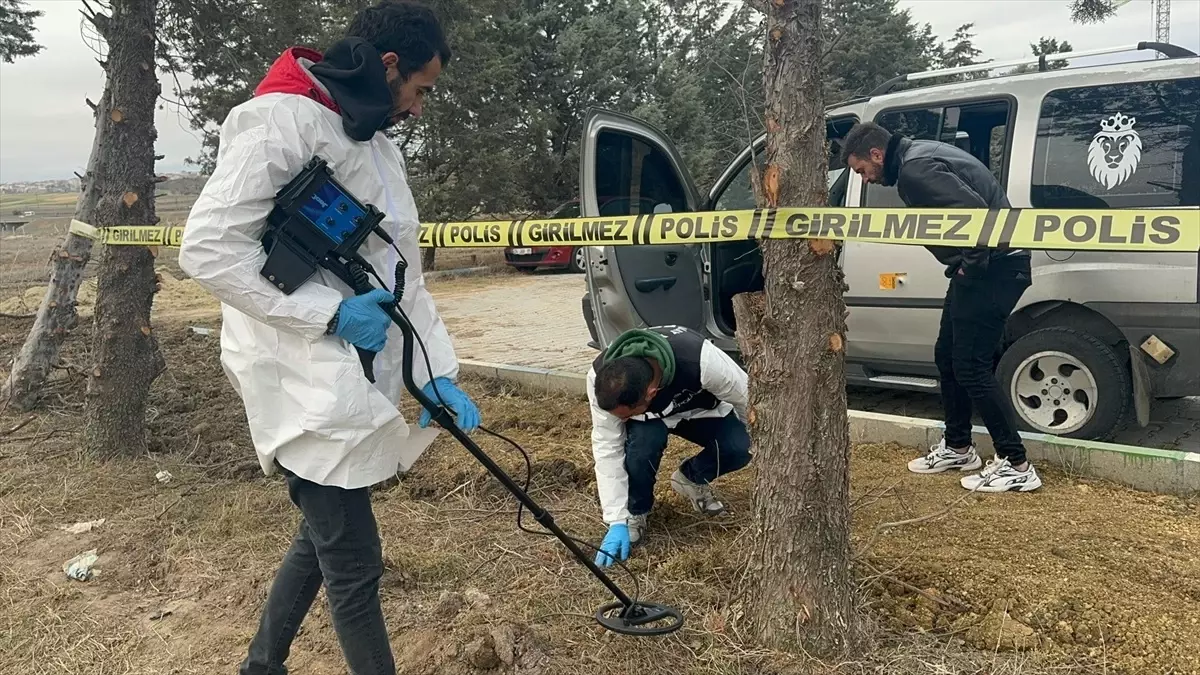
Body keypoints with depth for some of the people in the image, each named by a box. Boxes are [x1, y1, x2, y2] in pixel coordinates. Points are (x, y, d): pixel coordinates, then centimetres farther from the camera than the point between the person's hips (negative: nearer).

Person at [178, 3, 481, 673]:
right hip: (307, 384, -9)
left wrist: (438, 373, 4)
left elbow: (403, 273, 14)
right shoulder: (282, 120, -12)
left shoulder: (380, 146, 16)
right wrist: (331, 312, -19)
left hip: (360, 383, 9)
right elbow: (209, 246, -19)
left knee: (325, 536, 20)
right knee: (354, 560, -2)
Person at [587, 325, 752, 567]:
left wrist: (747, 438, -3)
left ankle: (691, 479, 6)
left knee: (738, 447, -26)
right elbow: (607, 448, -30)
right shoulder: (601, 378, -37)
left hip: (700, 409, 0)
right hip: (647, 418, 0)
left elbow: (744, 396, -22)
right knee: (644, 441, -34)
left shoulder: (701, 360, -43)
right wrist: (617, 521, -29)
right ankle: (634, 513, -6)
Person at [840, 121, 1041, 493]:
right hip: (980, 266, 11)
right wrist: (965, 267, 11)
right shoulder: (918, 155, 14)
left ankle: (1016, 466, 2)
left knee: (971, 367, -7)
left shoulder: (915, 168, -18)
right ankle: (957, 448, 30)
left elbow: (975, 211, -29)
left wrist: (971, 265, -19)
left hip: (994, 268, -11)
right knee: (947, 356, 17)